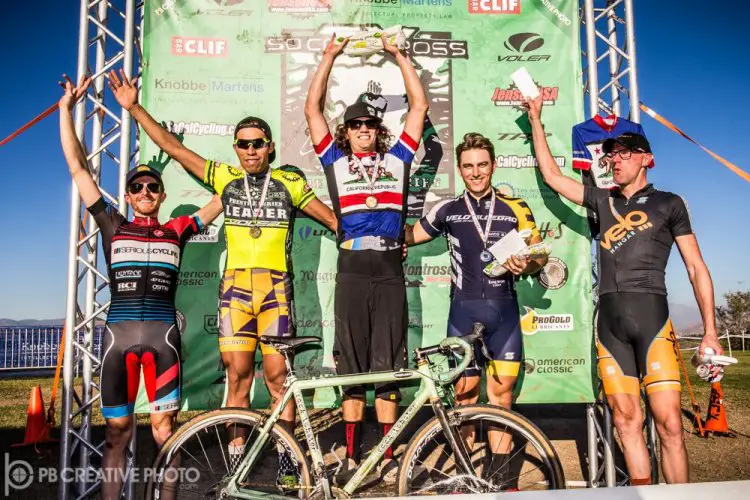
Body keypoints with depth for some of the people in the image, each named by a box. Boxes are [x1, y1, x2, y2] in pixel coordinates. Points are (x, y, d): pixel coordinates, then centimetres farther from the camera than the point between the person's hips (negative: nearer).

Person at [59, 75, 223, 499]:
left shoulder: (176, 231, 11)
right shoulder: (113, 226, 10)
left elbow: (225, 198, 15)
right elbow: (78, 167, 10)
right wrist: (68, 107, 9)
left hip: (162, 333, 0)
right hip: (118, 333, 0)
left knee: (165, 429, 4)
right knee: (117, 431, 7)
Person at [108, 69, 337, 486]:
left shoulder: (289, 183, 6)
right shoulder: (225, 178, 9)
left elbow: (333, 219, 10)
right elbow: (173, 147, 11)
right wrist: (134, 108, 9)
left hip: (276, 288, -1)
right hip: (235, 287, 1)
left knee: (278, 377, 0)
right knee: (237, 376, 3)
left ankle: (286, 464, 12)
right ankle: (236, 465, 14)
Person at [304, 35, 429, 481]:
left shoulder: (397, 158, 17)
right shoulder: (336, 160, 14)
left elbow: (420, 105, 17)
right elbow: (313, 109, 12)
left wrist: (399, 55, 18)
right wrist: (331, 55, 13)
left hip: (390, 271, 1)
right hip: (352, 272, -1)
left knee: (389, 366, 5)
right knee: (353, 367, 4)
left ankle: (389, 456, 14)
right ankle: (352, 456, 13)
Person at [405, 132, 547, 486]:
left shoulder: (515, 208, 3)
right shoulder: (447, 210, 4)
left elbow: (540, 254, 8)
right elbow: (411, 236, 16)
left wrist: (525, 266, -14)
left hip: (503, 308, 1)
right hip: (464, 309, 0)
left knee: (501, 391, 4)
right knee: (465, 392, 3)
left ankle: (499, 471, 15)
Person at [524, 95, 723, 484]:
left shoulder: (668, 203, 10)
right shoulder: (603, 200, 20)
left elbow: (696, 268, 8)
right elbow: (551, 175, 19)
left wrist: (709, 332, 1)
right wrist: (536, 119, 18)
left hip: (651, 314, -3)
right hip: (609, 320, 3)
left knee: (668, 422, -8)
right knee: (627, 421, 2)